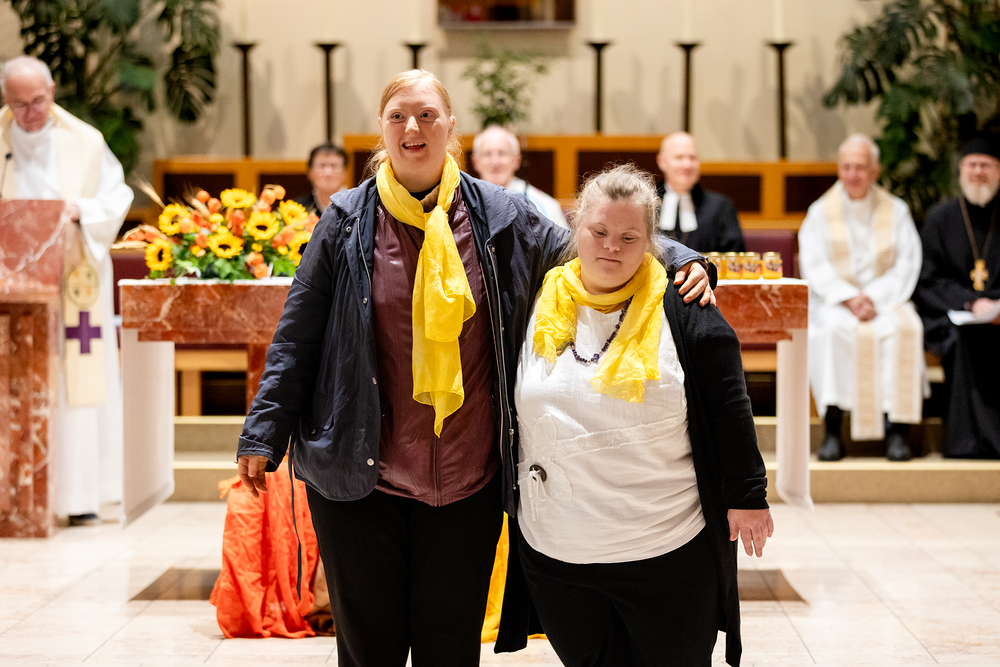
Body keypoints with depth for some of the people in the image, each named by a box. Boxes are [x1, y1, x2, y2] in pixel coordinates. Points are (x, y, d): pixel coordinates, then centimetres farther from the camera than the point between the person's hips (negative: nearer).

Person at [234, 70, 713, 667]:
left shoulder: (498, 214, 2)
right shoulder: (348, 220, 1)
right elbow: (298, 336, 3)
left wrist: (679, 258, -6)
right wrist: (265, 433, -1)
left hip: (468, 483, 1)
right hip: (360, 481, -1)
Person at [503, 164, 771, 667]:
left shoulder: (683, 310, -4)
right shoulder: (536, 309, 5)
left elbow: (729, 409, -1)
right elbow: (505, 411, 16)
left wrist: (747, 495, 0)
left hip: (669, 555, -2)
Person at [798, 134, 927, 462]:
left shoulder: (896, 211, 10)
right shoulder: (821, 211, 9)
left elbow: (906, 265, 1)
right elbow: (814, 266, -1)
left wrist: (874, 298, -15)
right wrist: (849, 298, -17)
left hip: (886, 299, 1)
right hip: (834, 301, -1)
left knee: (904, 327, -33)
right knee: (834, 330, -35)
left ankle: (897, 428, -30)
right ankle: (832, 431, -32)